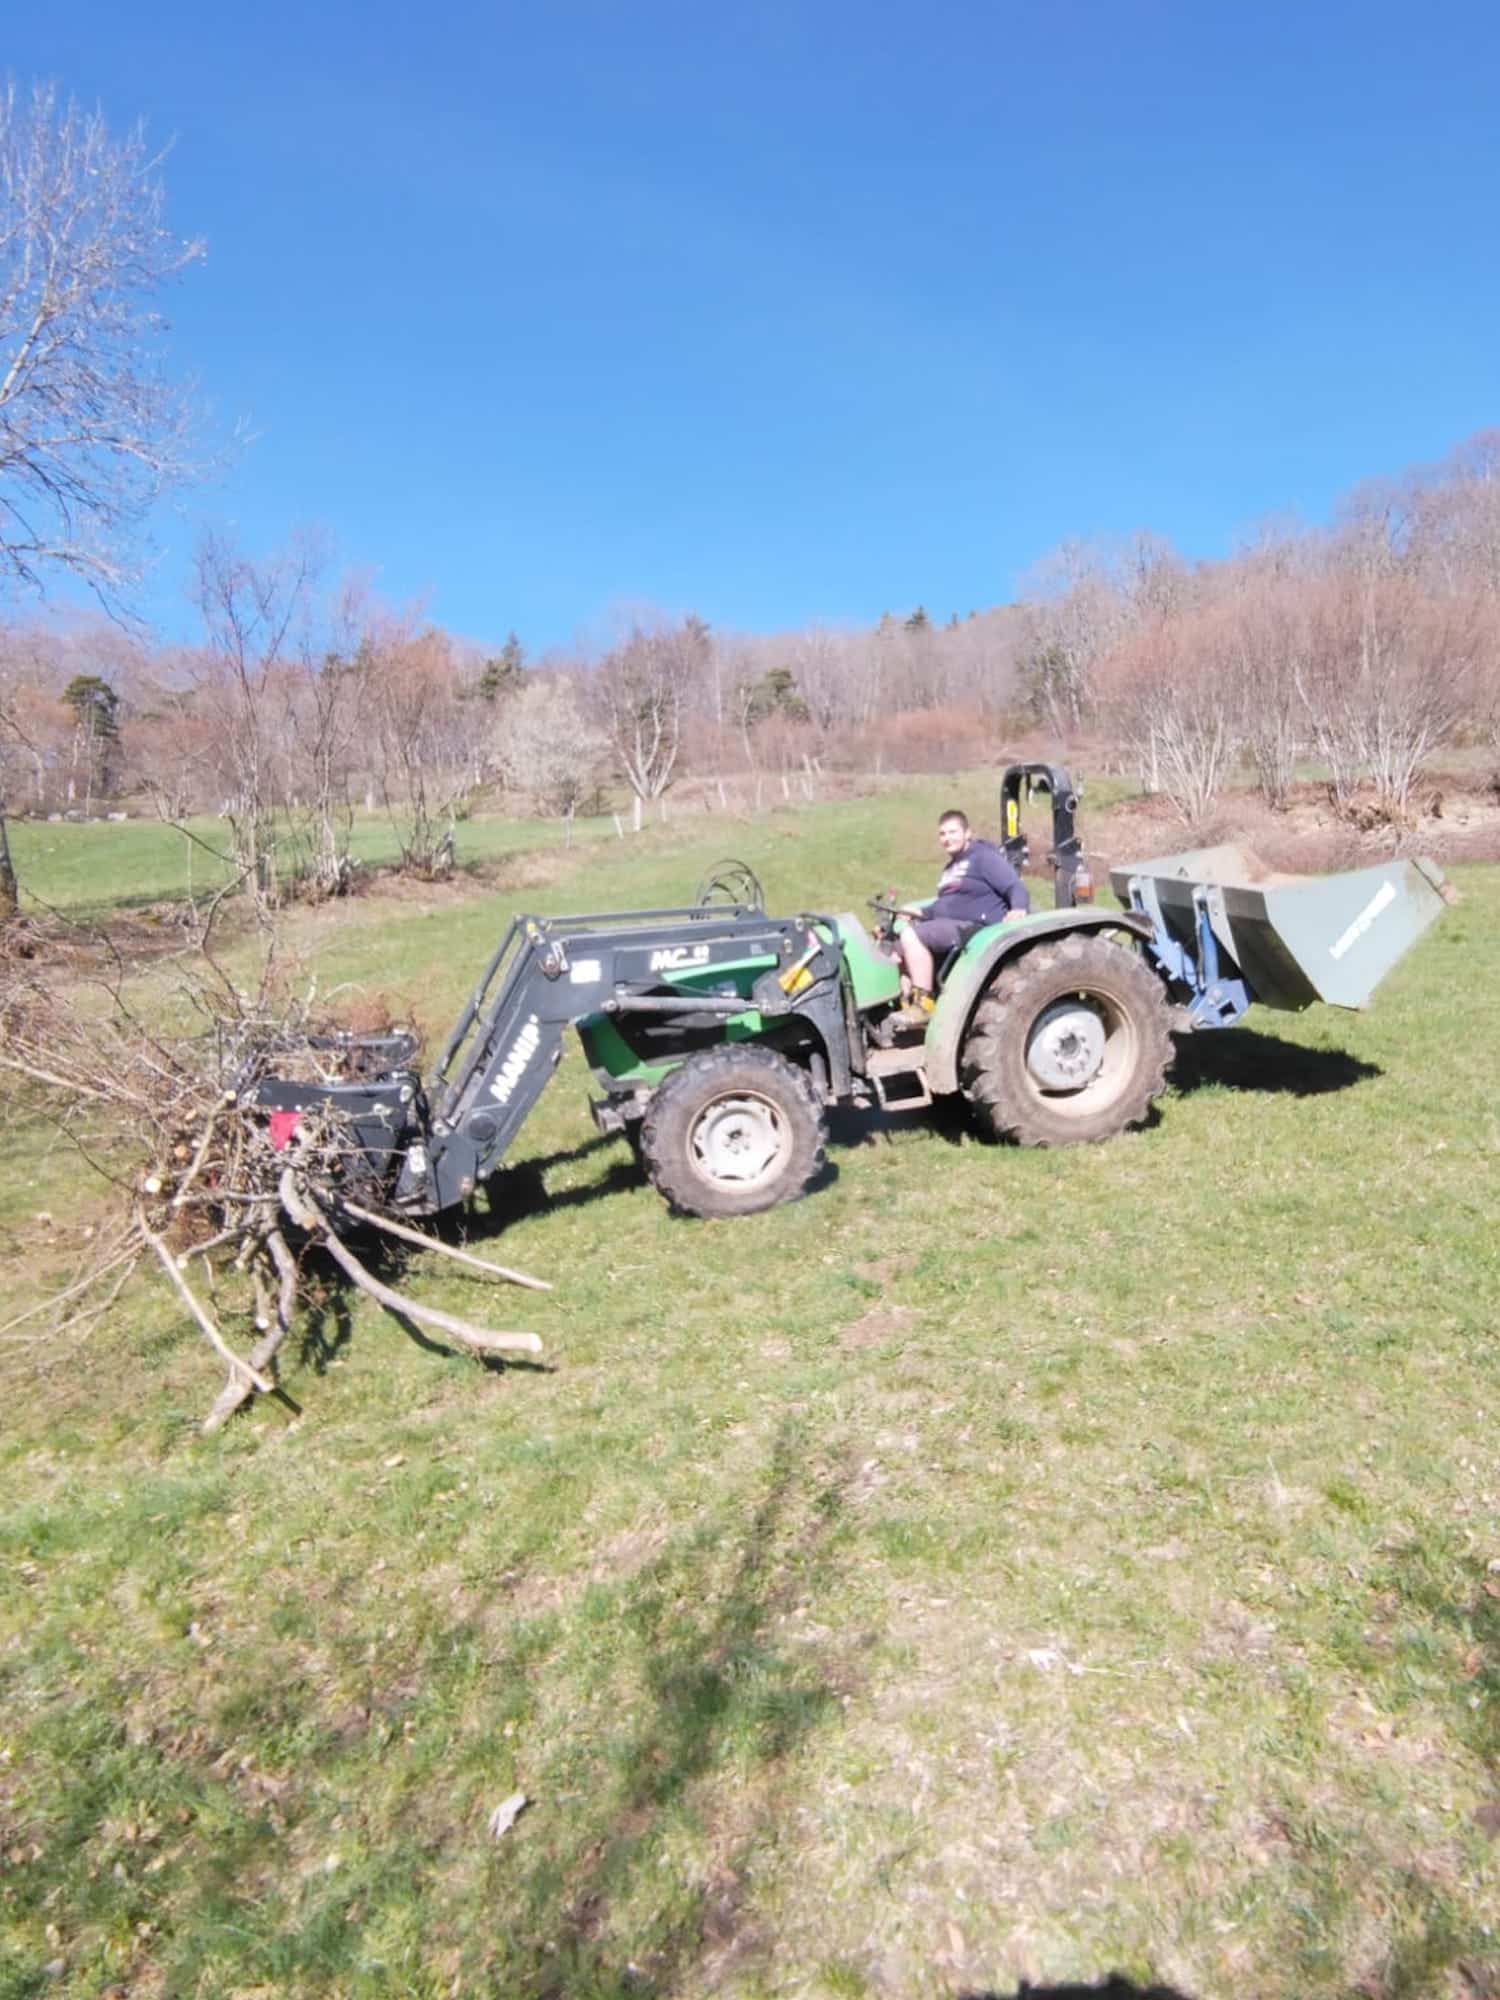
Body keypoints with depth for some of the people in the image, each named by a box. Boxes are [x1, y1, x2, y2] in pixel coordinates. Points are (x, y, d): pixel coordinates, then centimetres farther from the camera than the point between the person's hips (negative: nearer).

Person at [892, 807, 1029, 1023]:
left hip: (977, 930, -10)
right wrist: (921, 911, 14)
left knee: (910, 934, -26)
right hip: (951, 928, 10)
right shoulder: (950, 868, 25)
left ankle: (923, 1003, -25)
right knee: (898, 947, 5)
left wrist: (1018, 909, -34)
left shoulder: (984, 857, -3)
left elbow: (1015, 887, -13)